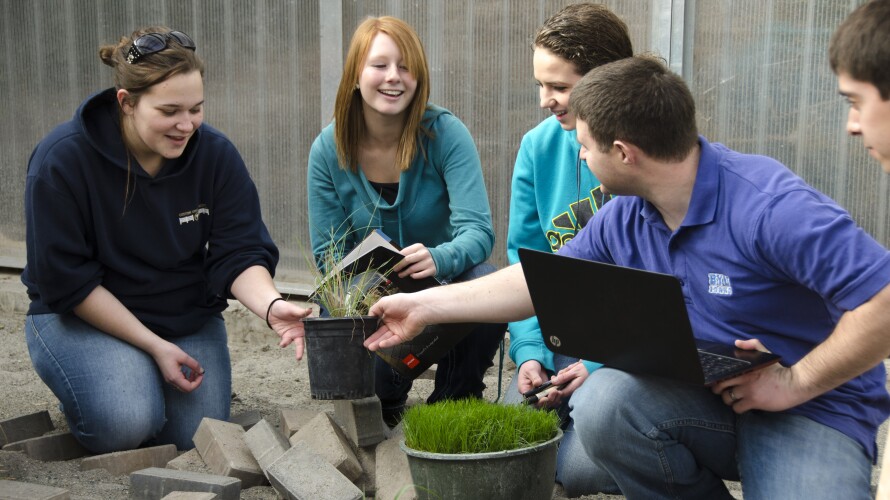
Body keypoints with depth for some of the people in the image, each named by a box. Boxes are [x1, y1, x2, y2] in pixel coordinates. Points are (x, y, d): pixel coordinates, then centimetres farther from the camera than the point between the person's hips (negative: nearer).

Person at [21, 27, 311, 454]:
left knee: (201, 441, -13)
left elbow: (239, 254, -11)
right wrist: (154, 346, -19)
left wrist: (270, 305, -34)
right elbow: (67, 282, -16)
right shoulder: (61, 159, -19)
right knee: (126, 423, -28)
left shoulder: (215, 154, -10)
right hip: (81, 316, -3)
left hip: (188, 317, 3)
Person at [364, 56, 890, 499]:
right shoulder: (624, 218, 2)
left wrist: (795, 383, -20)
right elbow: (541, 282, 14)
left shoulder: (771, 205, -23)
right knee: (602, 403, -24)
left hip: (812, 407, -6)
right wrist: (424, 307, 15)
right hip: (700, 399, 7)